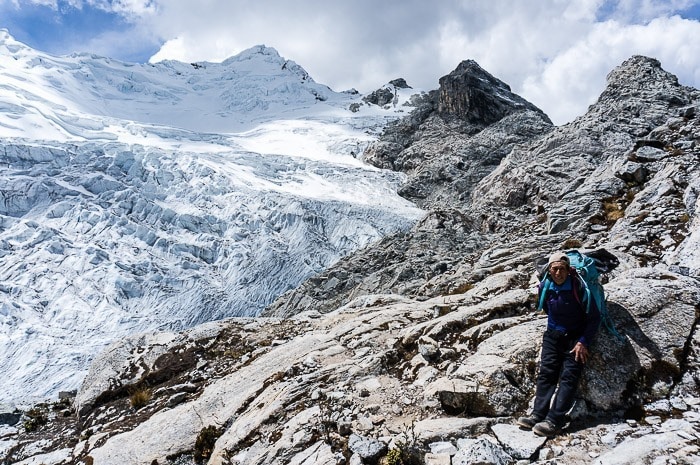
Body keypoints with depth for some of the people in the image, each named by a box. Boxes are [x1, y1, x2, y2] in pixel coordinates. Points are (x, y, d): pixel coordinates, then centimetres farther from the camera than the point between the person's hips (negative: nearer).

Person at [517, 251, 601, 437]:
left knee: (569, 376, -16)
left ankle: (554, 420, -24)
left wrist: (583, 342, -16)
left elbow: (594, 318, -11)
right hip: (553, 334, 4)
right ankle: (538, 414, -16)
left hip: (576, 337, -4)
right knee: (546, 372, -9)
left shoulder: (579, 287, -17)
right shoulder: (545, 287, -2)